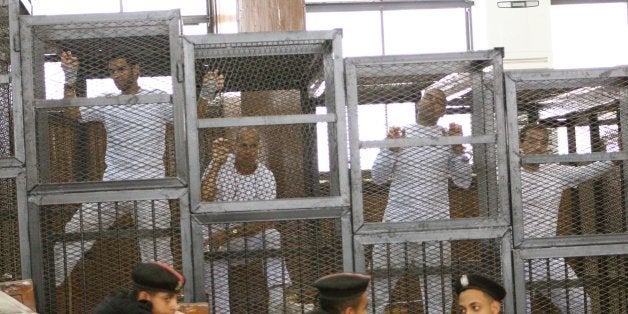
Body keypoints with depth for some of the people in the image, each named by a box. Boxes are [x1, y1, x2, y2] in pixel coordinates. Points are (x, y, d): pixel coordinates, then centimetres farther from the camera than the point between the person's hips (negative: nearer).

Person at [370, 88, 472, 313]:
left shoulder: (448, 138, 7)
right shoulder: (398, 134, 8)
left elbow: (464, 182, 5)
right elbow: (378, 178, 7)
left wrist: (458, 149, -6)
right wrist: (391, 149, -7)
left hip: (434, 223, 0)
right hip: (396, 220, 0)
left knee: (437, 286, 5)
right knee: (380, 279, 2)